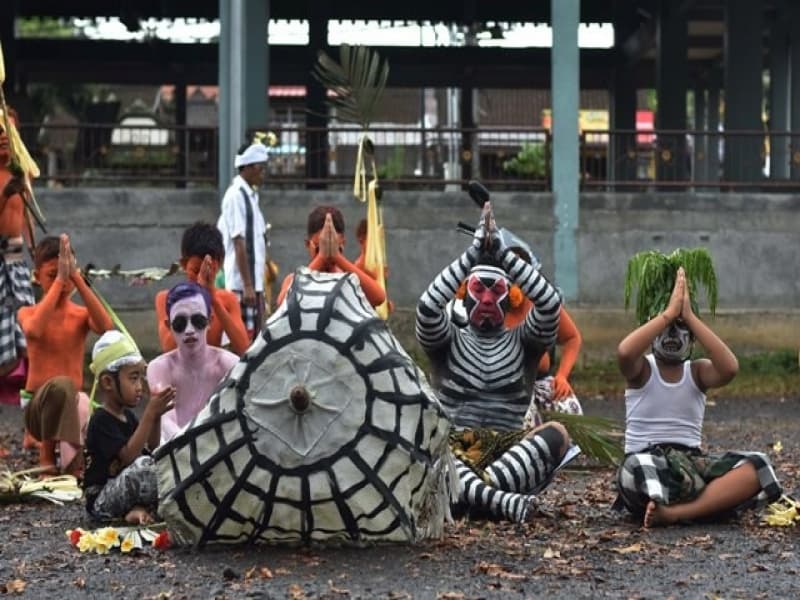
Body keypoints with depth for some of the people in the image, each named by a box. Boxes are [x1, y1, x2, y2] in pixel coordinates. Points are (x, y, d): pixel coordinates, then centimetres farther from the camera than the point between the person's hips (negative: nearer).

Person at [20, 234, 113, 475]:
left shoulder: (82, 315, 5)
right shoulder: (27, 312, 0)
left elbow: (106, 327, -20)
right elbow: (34, 330, -27)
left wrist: (77, 279, -20)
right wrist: (59, 280, -25)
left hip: (71, 402, 2)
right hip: (38, 405, -2)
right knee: (60, 385, -38)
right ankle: (48, 454, -20)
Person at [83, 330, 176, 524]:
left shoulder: (128, 416, 11)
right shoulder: (101, 420, -15)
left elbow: (151, 451, 11)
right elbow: (129, 456, -25)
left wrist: (156, 417, -3)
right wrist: (150, 414, -25)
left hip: (120, 493, 9)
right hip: (101, 502, -9)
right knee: (142, 466, -32)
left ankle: (138, 508, -8)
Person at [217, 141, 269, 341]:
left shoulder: (250, 195, 14)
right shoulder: (236, 196, -13)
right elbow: (239, 244, -17)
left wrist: (255, 285, 17)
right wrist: (247, 285, -19)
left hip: (254, 282, 9)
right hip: (242, 284, -9)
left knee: (255, 338, 10)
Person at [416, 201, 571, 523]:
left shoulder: (522, 342, 16)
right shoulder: (448, 341, 13)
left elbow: (550, 304, -4)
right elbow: (427, 309, -10)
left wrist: (502, 253, -9)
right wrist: (474, 253, -13)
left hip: (510, 449, 2)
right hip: (456, 447, -1)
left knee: (557, 434, -30)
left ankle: (477, 490, -45)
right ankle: (499, 499, -58)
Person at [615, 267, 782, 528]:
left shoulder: (698, 371, 11)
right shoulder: (641, 369, 4)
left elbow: (729, 368, -14)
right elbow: (624, 352, -23)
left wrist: (689, 316, -14)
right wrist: (669, 312, -17)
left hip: (691, 460, 4)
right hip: (645, 460, -4)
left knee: (757, 468, -26)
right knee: (635, 472, -43)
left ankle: (674, 513, -34)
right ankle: (716, 500, -24)